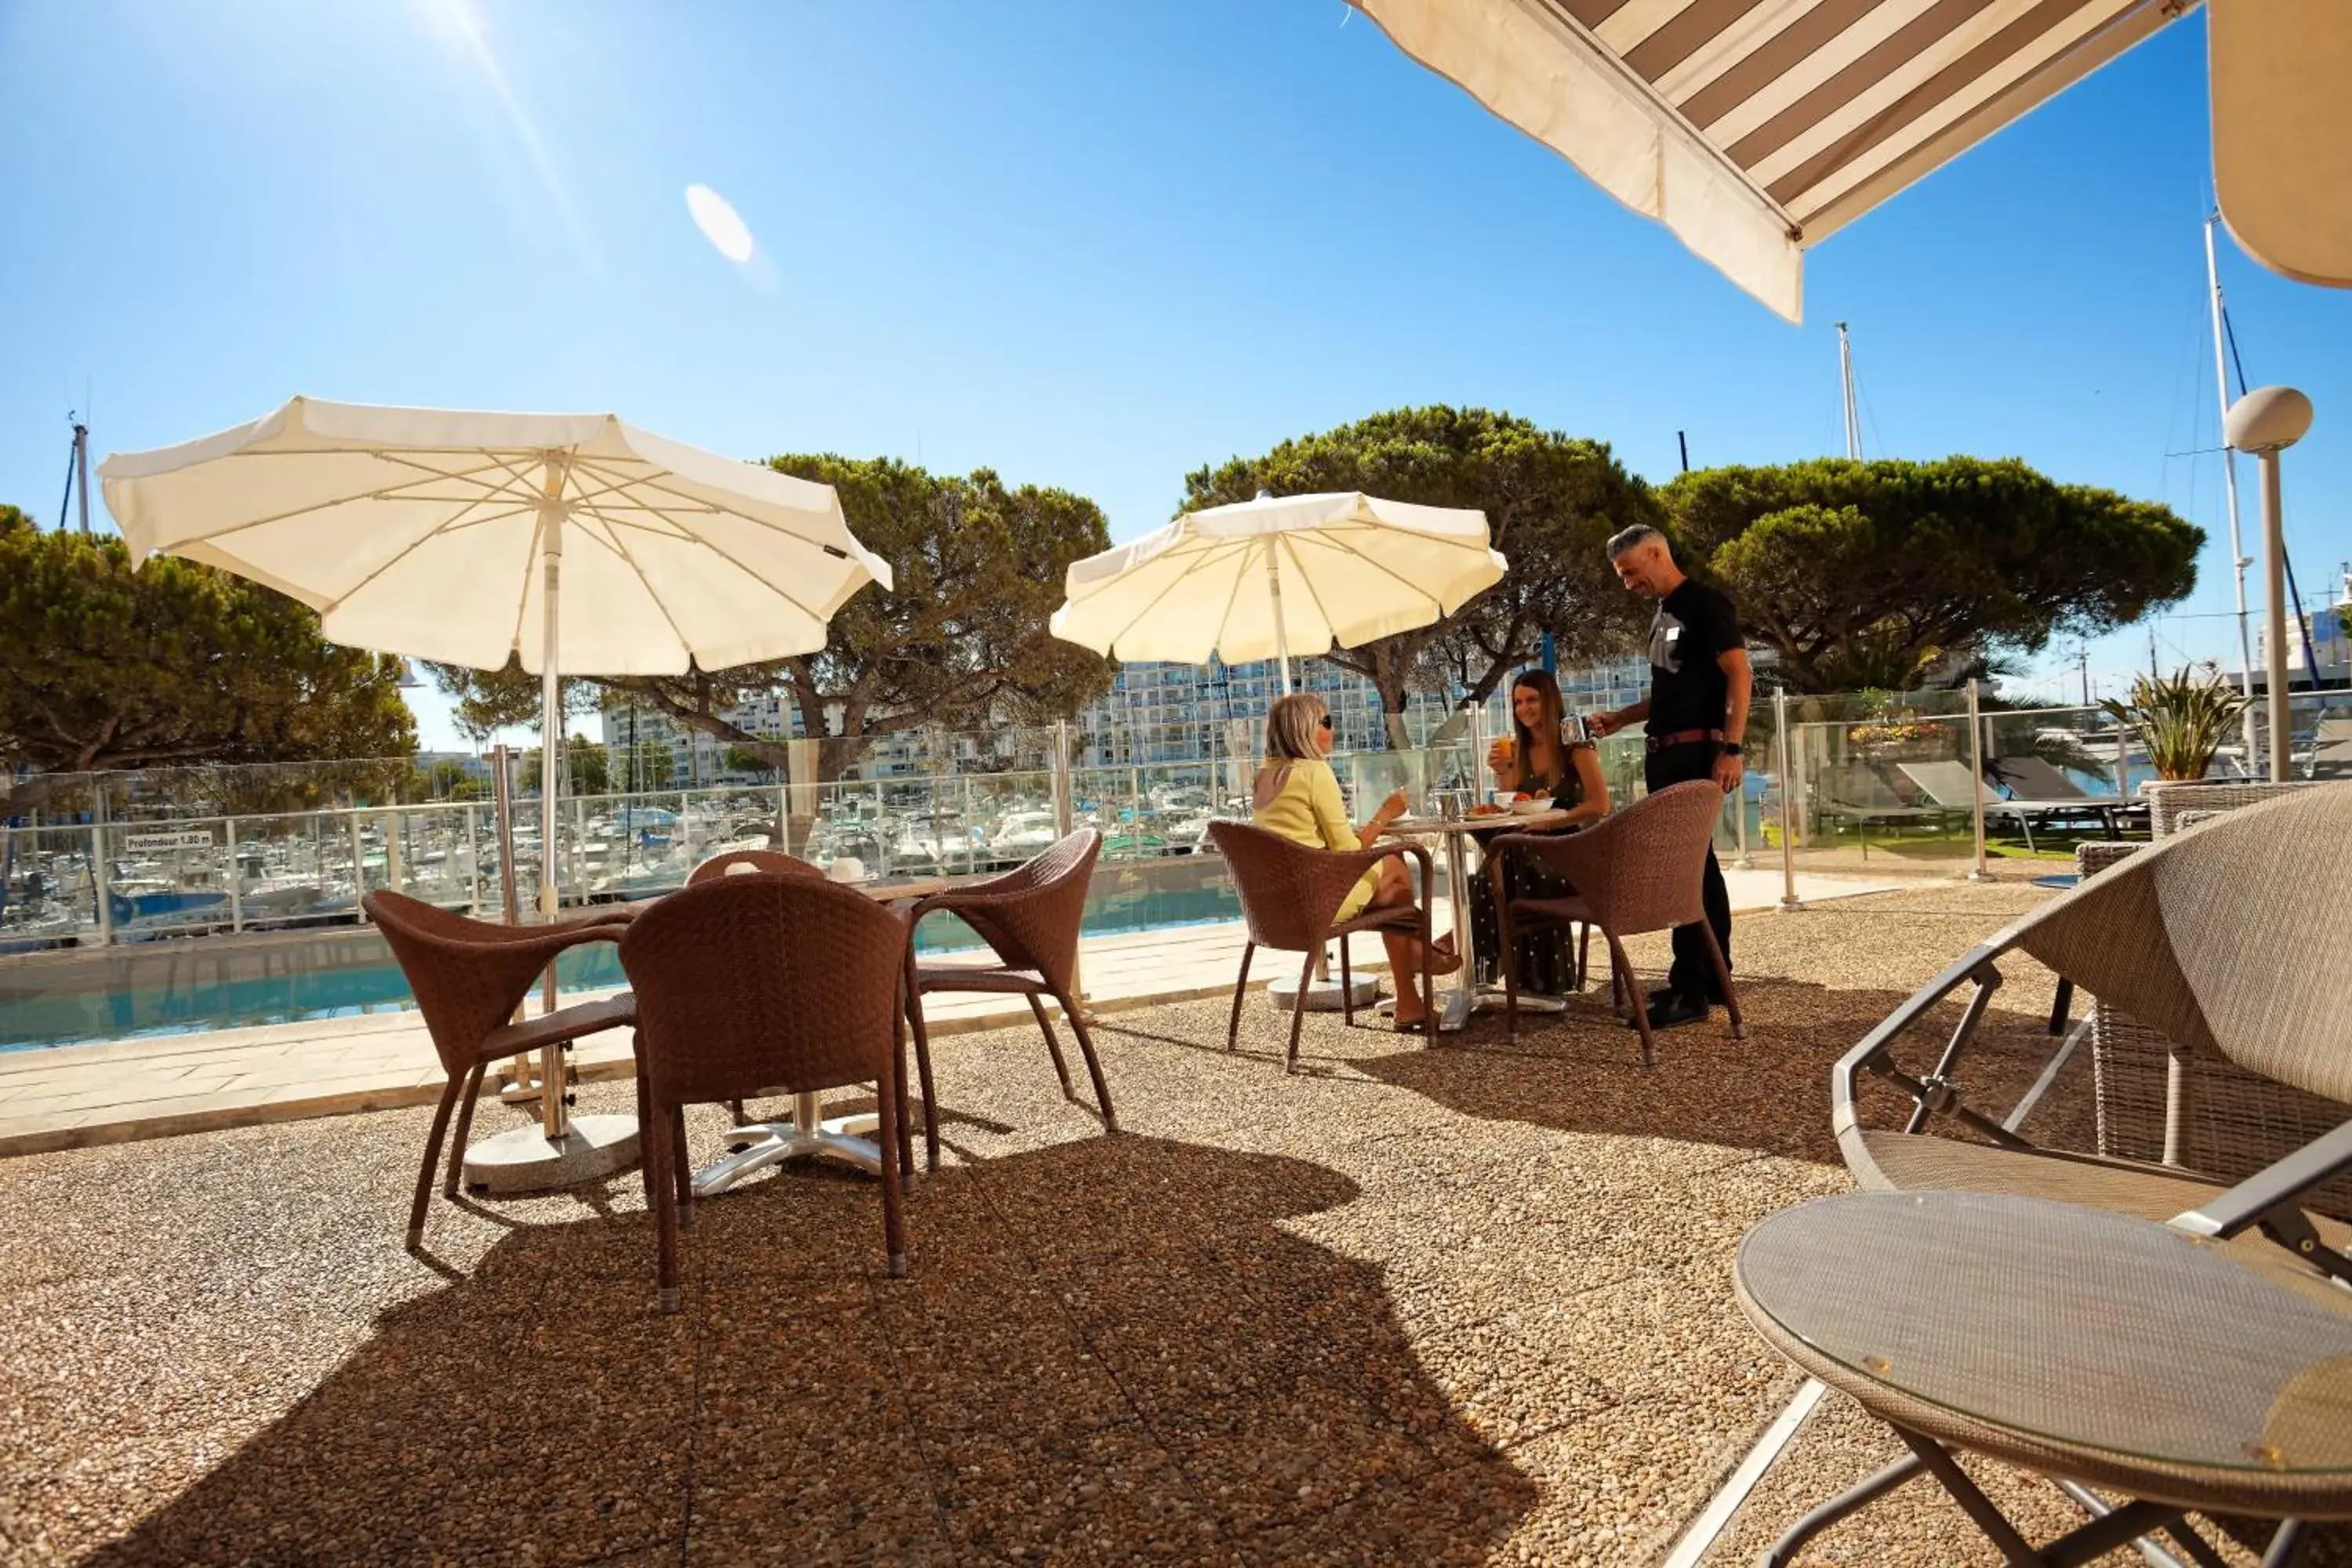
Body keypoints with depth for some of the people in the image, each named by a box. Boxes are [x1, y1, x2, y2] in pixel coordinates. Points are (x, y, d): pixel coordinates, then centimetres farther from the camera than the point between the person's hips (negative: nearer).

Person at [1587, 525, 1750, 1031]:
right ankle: (1713, 978, 20)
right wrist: (1619, 719, 15)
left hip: (1696, 752, -9)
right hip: (1665, 755, 9)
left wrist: (1731, 749, -22)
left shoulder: (1705, 604, -8)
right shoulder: (1662, 616, 18)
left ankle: (1690, 990, -4)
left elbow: (1739, 676, -15)